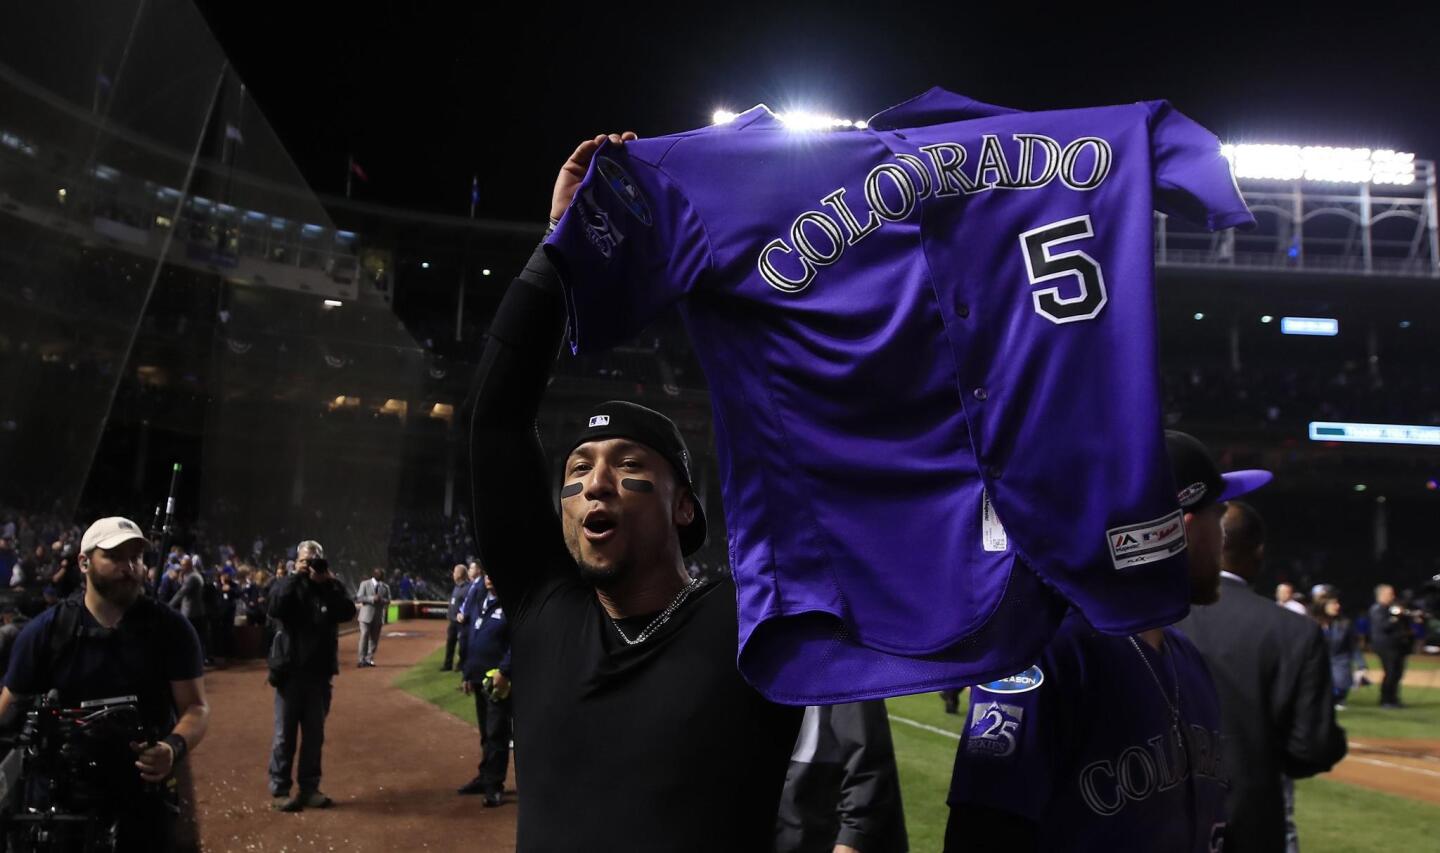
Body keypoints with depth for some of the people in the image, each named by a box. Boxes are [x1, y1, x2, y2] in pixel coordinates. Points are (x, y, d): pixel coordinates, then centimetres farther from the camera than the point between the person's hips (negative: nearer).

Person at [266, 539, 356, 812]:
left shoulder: (331, 587, 5)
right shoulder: (287, 585, -1)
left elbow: (348, 613, -12)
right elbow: (275, 609, -21)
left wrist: (329, 583, -16)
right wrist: (295, 577, -19)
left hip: (320, 673, 3)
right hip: (290, 671, -3)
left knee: (315, 734, 9)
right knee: (285, 734, 2)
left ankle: (309, 788, 17)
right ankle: (279, 791, 8)